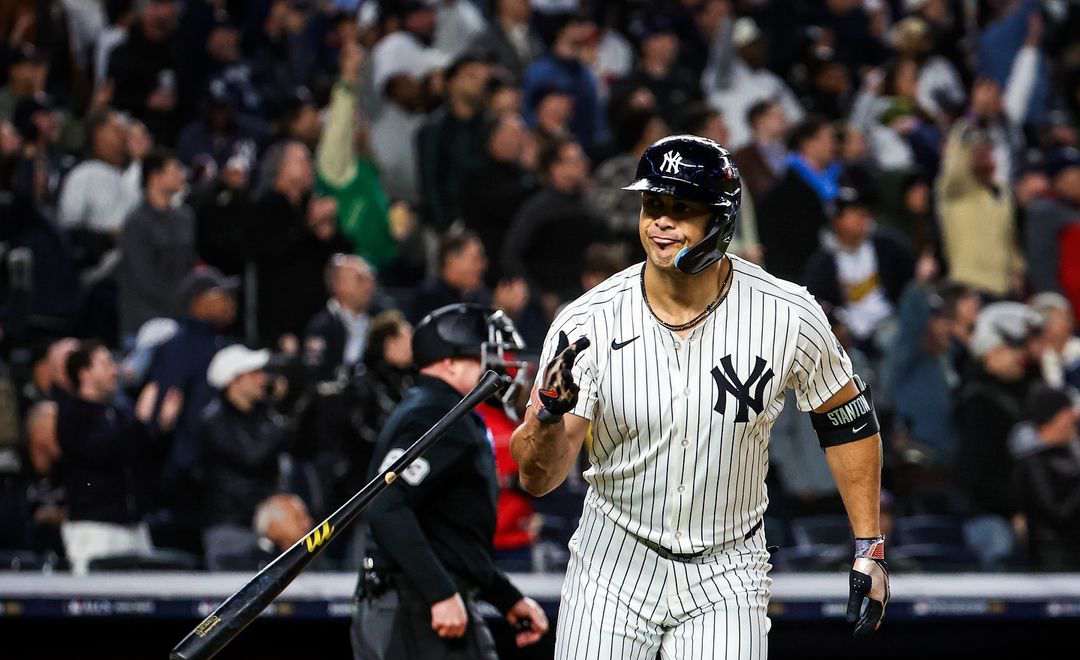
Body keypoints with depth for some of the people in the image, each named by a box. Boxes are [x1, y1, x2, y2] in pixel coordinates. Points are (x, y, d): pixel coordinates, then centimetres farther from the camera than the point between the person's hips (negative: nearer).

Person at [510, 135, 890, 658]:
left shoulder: (788, 317, -13)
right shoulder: (589, 322, -14)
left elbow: (848, 421, 4)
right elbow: (536, 479, -15)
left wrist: (869, 551, 3)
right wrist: (548, 414, -37)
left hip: (724, 576, 0)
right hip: (614, 567, 1)